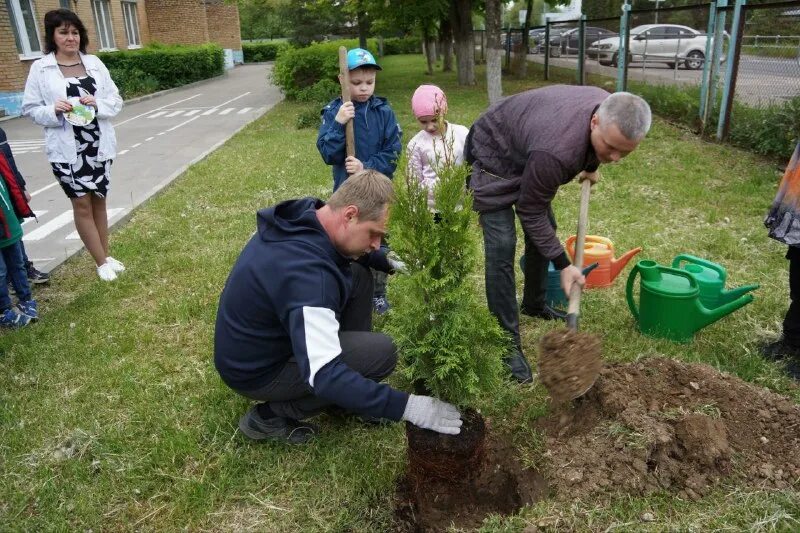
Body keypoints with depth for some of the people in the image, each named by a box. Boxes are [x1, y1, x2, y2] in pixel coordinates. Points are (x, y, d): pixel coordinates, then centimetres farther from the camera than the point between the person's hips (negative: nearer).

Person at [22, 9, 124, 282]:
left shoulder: (94, 63, 4)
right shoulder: (40, 68, -3)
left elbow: (116, 101, 6)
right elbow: (30, 108, 0)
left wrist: (97, 105, -14)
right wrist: (53, 111, -19)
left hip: (98, 144, 3)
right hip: (66, 148, -3)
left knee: (98, 200, 13)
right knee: (82, 203, 2)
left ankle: (107, 256, 25)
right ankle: (102, 262, 12)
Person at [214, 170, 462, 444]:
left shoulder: (304, 214, -10)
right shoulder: (306, 273, -37)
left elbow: (349, 249, 14)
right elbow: (324, 377, -39)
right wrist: (407, 406, -35)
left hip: (255, 336, 9)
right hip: (256, 369, -9)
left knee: (358, 275, 4)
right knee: (381, 351, -18)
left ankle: (354, 398, 14)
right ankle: (271, 414, -3)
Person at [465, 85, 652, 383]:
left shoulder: (610, 110, -19)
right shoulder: (556, 151, -43)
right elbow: (530, 212, -28)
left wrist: (591, 167, 25)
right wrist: (563, 265, -24)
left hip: (525, 153, 9)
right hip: (493, 157, -8)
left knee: (545, 229, 13)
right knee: (502, 246, -16)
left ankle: (534, 304, 35)